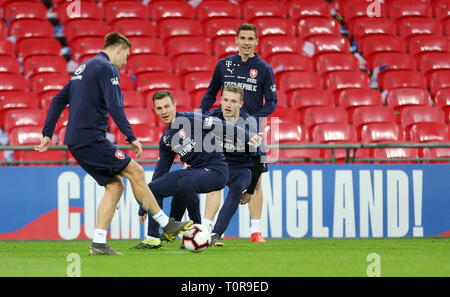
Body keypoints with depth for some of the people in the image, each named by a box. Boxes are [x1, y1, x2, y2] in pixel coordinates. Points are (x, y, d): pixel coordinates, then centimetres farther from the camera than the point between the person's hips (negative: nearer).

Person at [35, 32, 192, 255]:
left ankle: (98, 244, 0)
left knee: (115, 185, 9)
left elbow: (58, 100, 23)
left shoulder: (84, 68, 22)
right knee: (135, 172, -5)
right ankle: (167, 225, -2)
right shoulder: (106, 68, -7)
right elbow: (114, 106, -18)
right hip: (91, 138, -9)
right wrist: (131, 138, -17)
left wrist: (47, 134, 22)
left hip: (75, 142, 9)